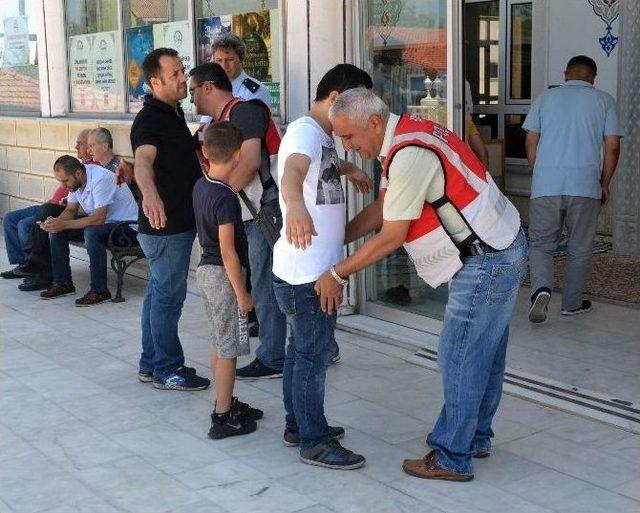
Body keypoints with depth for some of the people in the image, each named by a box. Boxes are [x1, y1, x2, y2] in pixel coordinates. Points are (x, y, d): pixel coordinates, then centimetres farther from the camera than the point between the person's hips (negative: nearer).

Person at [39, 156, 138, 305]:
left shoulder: (100, 179, -27)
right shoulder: (75, 180, -2)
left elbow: (98, 219, -31)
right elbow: (71, 210, 8)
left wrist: (64, 224, -30)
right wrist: (56, 221, -14)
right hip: (98, 221, 9)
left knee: (91, 233, -36)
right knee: (56, 232, -2)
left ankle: (99, 291, -25)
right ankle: (63, 283, 7)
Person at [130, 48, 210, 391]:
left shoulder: (174, 113, 13)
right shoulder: (149, 120, -19)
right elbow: (143, 160, -40)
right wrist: (149, 193, -59)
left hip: (178, 222, 10)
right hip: (166, 224, -10)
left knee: (159, 294, 16)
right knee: (168, 297, -2)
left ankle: (151, 364, 27)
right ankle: (167, 371, 9)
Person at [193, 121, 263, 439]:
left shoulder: (200, 186, 4)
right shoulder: (226, 198, -22)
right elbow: (227, 251, -22)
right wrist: (242, 293, -18)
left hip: (206, 269, 9)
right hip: (223, 274, -9)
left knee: (220, 343, 18)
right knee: (228, 349, 0)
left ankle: (227, 402, 30)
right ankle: (223, 418, 6)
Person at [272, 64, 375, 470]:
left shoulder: (322, 136, 14)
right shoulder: (306, 131, -18)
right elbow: (292, 170, -43)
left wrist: (350, 169, 51)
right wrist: (296, 204, -62)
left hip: (317, 269, 11)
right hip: (306, 272, -11)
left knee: (303, 349, 19)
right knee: (315, 354, -2)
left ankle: (298, 424, 31)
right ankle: (314, 442, 8)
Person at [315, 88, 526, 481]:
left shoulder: (408, 155, -23)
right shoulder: (406, 136, 9)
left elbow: (392, 236, -19)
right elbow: (380, 209, 16)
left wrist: (337, 274, -10)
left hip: (485, 263, -11)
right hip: (502, 248, 11)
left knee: (460, 359, -1)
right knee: (485, 354, 19)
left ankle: (452, 459, 10)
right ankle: (477, 437, 34)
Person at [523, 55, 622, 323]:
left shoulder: (545, 97, 9)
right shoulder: (604, 100, 6)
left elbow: (531, 143, 6)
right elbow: (612, 147, 1)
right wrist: (604, 184, 12)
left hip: (545, 185, 1)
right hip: (585, 186, -1)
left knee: (541, 243, 10)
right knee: (580, 248, 13)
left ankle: (542, 288, -14)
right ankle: (572, 303, 21)